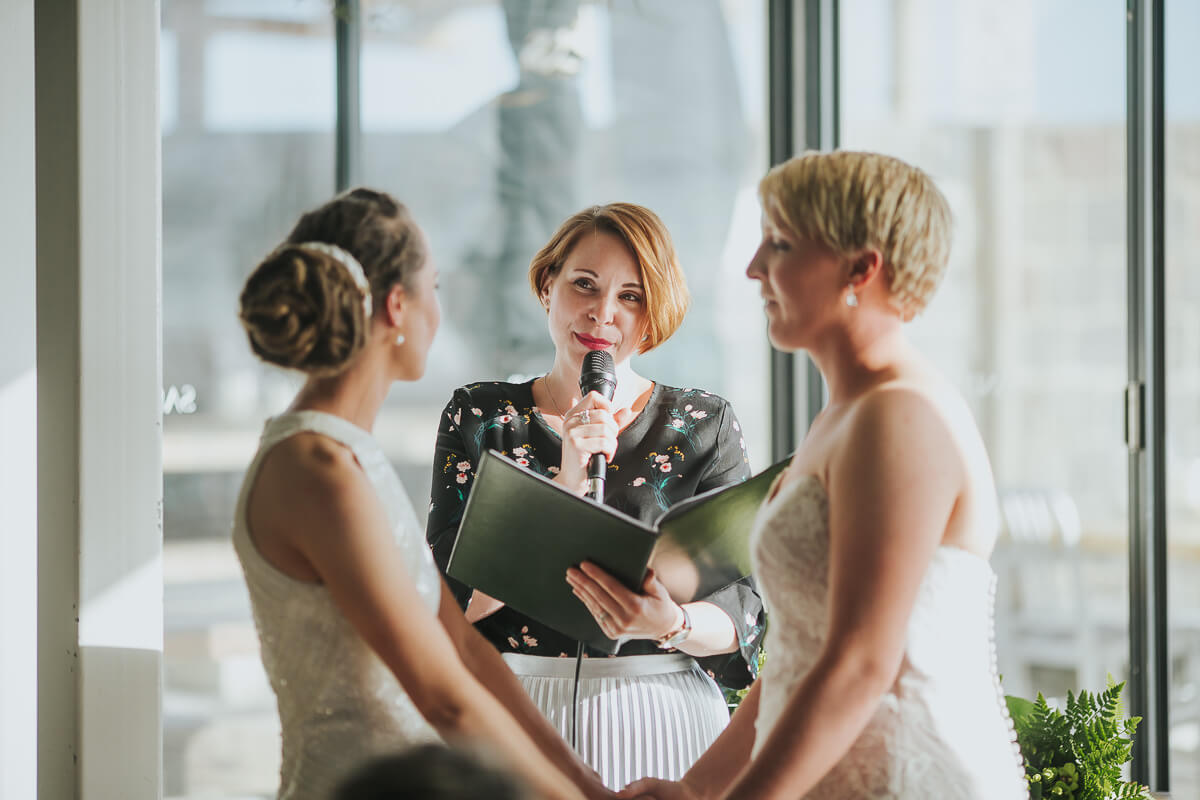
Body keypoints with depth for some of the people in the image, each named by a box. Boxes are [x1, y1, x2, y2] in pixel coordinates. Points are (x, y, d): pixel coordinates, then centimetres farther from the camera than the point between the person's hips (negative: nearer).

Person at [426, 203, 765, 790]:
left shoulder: (704, 426, 2)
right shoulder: (478, 416, 3)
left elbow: (747, 616, -5)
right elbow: (454, 598, -9)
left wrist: (669, 624, -25)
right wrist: (566, 484, -18)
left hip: (662, 721, 0)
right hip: (515, 727, 0)